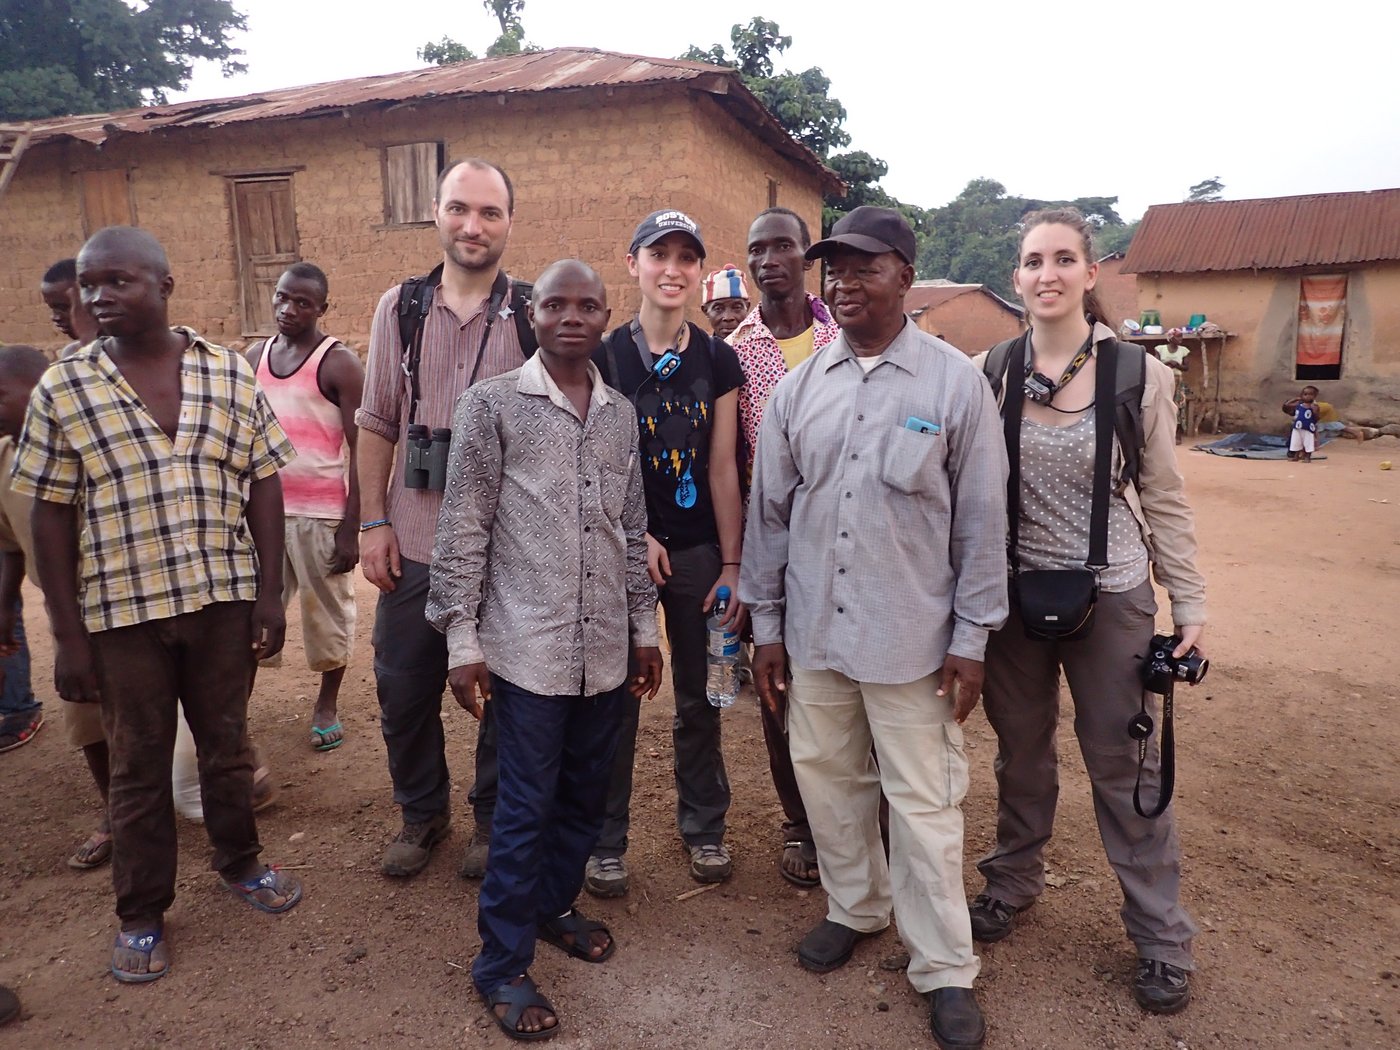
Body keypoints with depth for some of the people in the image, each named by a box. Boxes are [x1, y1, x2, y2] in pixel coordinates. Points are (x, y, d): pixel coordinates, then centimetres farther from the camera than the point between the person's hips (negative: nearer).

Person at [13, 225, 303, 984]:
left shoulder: (232, 376, -1)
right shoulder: (61, 390, -3)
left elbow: (263, 488, 2)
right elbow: (51, 518, -2)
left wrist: (269, 594, -2)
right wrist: (68, 636, -4)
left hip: (224, 598, 1)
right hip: (122, 611, -1)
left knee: (227, 743, 17)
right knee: (139, 765, 13)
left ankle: (239, 861, 40)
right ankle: (141, 913, 31)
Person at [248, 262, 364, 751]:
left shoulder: (339, 363, -9)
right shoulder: (255, 358, 9)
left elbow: (361, 450, -11)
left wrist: (351, 527, -15)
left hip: (322, 514, -5)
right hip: (264, 508, 5)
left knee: (328, 609, 8)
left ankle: (327, 704, 25)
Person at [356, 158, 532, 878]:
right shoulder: (399, 309, 5)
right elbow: (377, 425, 8)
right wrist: (374, 522, 3)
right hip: (416, 544, 3)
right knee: (404, 691, 13)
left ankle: (495, 821, 33)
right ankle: (422, 814, 37)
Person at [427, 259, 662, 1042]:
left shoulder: (622, 414, 9)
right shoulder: (492, 404, -6)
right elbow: (463, 529, -6)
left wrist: (645, 627, 14)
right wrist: (461, 638, -8)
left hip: (605, 648, 5)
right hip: (529, 646, -5)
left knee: (587, 795, 16)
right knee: (526, 807, 4)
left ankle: (555, 905, 41)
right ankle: (504, 964, 23)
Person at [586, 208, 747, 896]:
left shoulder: (718, 361, 3)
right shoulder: (602, 359, -3)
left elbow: (723, 468, 2)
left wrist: (731, 565, -1)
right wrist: (637, 535, -12)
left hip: (699, 551, 2)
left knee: (699, 699, 12)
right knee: (616, 700, 6)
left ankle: (703, 827, 31)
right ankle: (606, 842, 23)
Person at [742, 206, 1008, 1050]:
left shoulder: (955, 381, -6)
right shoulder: (800, 387, 3)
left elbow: (982, 520, -4)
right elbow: (769, 509, 7)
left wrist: (972, 637, -4)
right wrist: (767, 623, 7)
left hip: (911, 634, -4)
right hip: (814, 630, 4)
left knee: (924, 803, 5)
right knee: (827, 779, 17)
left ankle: (946, 970, 25)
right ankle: (856, 908, 42)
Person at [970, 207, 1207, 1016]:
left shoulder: (1140, 373, -8)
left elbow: (1163, 497, -2)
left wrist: (1191, 602, -1)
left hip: (1109, 596, -2)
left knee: (1121, 763, 9)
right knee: (1021, 751, 18)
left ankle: (1161, 935, 29)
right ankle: (1013, 882, 40)